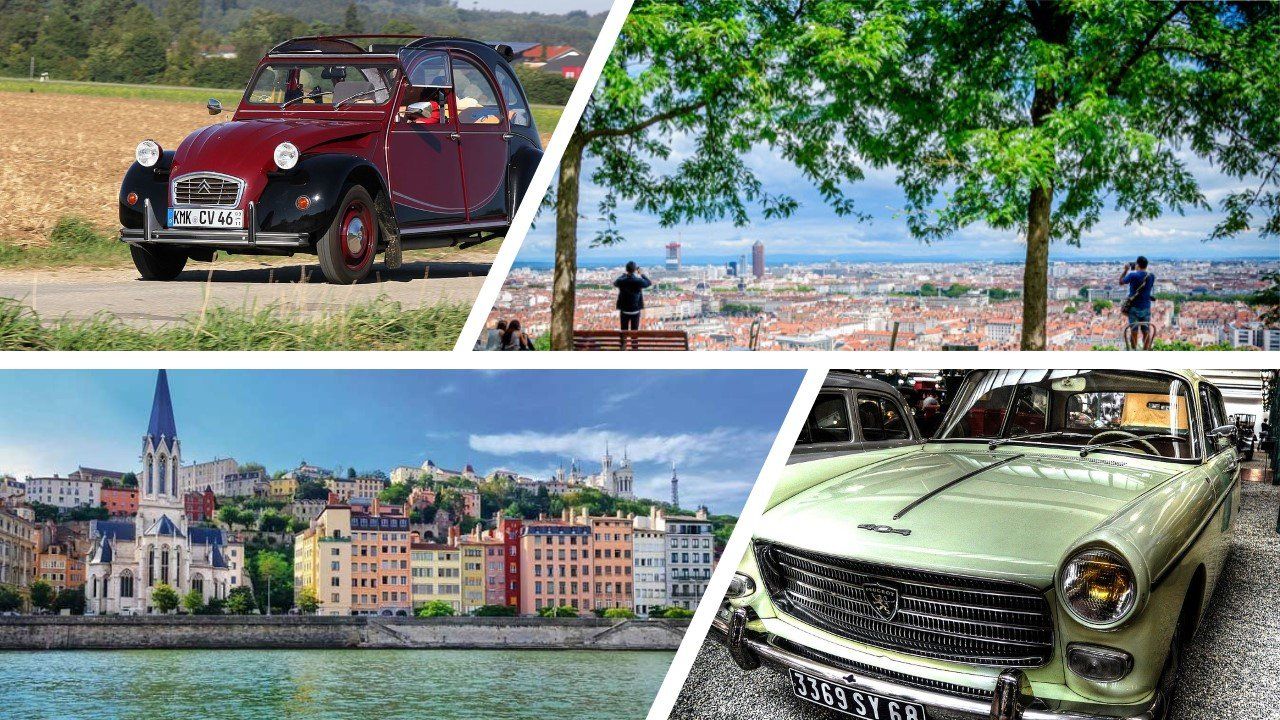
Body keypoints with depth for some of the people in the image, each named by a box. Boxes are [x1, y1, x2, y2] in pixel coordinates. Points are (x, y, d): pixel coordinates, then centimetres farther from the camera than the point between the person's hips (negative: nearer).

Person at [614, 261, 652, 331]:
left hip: (624, 311, 1)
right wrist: (642, 274, 19)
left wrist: (623, 274, 22)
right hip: (635, 311, -1)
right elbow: (649, 282, 5)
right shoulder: (639, 281, -17)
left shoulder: (621, 281, -13)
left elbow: (615, 283, 13)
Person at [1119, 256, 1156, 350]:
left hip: (1134, 307, -3)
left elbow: (1121, 282, 2)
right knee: (1146, 332, 9)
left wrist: (1125, 270, 12)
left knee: (1134, 331, 3)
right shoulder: (1151, 276, -1)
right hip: (1146, 308, 3)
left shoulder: (1133, 275, -14)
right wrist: (1137, 271, 19)